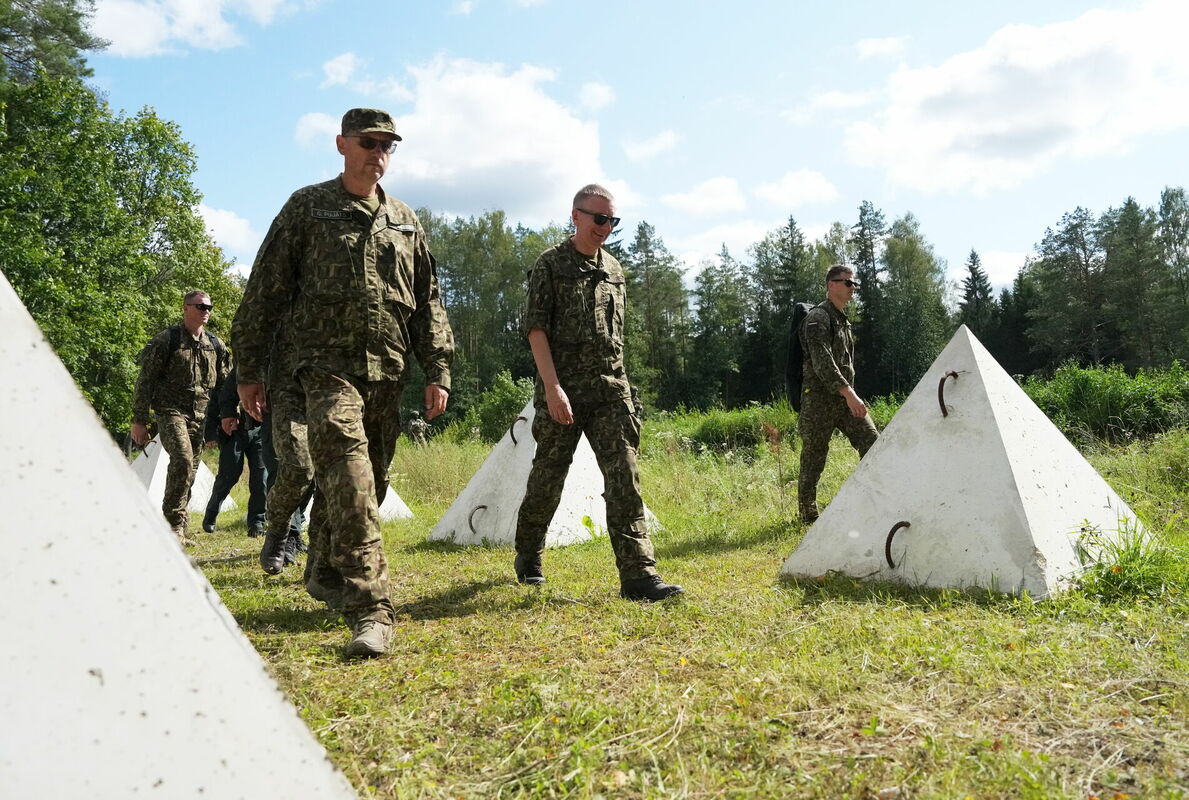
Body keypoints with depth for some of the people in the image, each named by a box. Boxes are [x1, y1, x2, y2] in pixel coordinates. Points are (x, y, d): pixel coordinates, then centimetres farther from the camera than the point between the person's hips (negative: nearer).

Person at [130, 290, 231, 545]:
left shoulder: (215, 345, 12)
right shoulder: (166, 340, -2)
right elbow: (145, 381, -2)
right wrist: (139, 421, -6)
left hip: (200, 417, 5)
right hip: (171, 411, -5)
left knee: (189, 471, 6)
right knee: (182, 459, -25)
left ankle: (179, 528, 15)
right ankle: (174, 522, -17)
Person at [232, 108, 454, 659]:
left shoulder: (405, 221, 18)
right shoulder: (307, 207, 6)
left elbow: (428, 303, 18)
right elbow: (265, 291, 5)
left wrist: (437, 371, 9)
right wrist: (249, 369, 2)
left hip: (388, 374, 5)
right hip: (328, 366, -5)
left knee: (370, 486, 10)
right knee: (348, 477, -19)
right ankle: (371, 612, -23)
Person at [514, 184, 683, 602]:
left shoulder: (614, 269, 16)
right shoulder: (550, 264, -1)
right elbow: (536, 329, -8)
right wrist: (552, 387, -18)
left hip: (609, 387, 4)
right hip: (562, 389, -4)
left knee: (624, 477, -7)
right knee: (548, 476, 7)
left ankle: (638, 575, -8)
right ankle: (527, 558, 28)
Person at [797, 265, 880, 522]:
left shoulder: (842, 319, 18)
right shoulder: (818, 317, -11)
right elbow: (822, 361, -22)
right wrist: (849, 393, -28)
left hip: (845, 397, 8)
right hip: (820, 398, -8)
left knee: (872, 442, -5)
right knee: (814, 456, 1)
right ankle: (807, 513, 13)